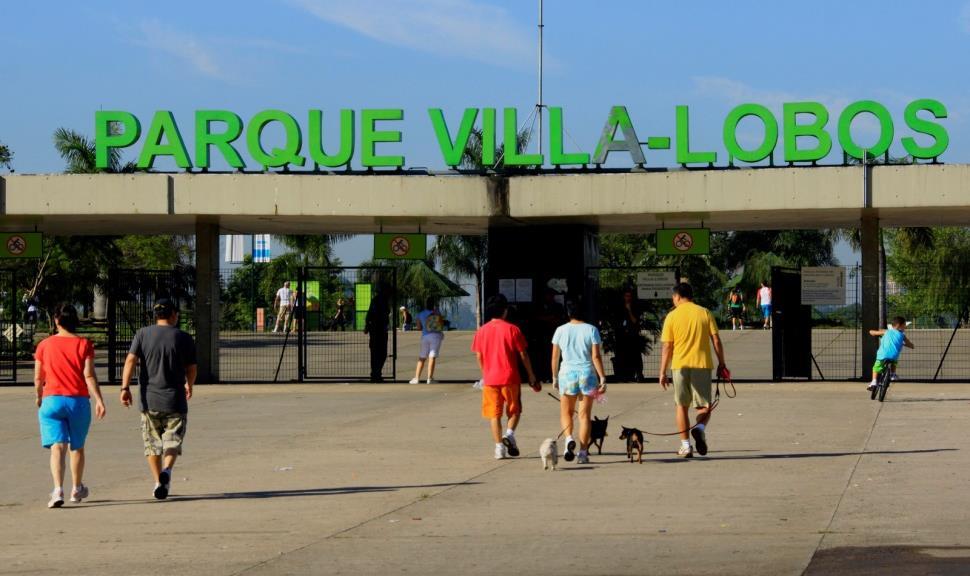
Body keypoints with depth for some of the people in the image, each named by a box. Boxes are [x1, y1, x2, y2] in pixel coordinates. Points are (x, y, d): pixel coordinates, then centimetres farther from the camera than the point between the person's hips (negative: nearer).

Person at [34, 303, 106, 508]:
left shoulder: (44, 345, 3)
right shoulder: (84, 344, -1)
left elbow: (38, 378, 7)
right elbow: (89, 376, -10)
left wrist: (39, 397, 24)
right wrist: (99, 401, -10)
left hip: (52, 400, -1)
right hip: (79, 401, 1)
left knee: (57, 447, -8)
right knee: (77, 447, 18)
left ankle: (58, 490, -26)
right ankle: (77, 489, 32)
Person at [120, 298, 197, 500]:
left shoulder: (143, 334, 3)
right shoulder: (184, 338, 0)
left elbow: (130, 360, -8)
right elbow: (191, 369, 6)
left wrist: (125, 387, -9)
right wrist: (189, 386, 26)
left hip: (149, 400, 2)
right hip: (175, 399, -2)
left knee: (152, 443, 13)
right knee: (173, 440, 4)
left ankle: (158, 481, 9)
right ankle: (167, 469, -22)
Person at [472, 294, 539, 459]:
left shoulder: (482, 331, 2)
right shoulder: (512, 329, -5)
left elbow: (478, 356, 6)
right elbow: (523, 355, -4)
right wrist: (531, 377, 5)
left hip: (490, 379, 2)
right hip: (510, 378, -2)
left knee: (494, 414, 7)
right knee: (514, 410, 13)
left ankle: (499, 446, 3)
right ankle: (510, 434, -11)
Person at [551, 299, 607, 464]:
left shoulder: (561, 330, 0)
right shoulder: (591, 330, -2)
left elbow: (555, 356, 3)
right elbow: (596, 356, -7)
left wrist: (554, 377, 15)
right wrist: (602, 378, -4)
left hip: (567, 372, 0)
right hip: (587, 373, 0)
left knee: (566, 412, 13)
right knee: (585, 415, 5)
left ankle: (569, 438, -15)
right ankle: (583, 452, 2)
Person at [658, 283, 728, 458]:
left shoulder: (672, 316, 0)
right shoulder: (705, 313, 3)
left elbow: (667, 347, -2)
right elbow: (716, 340, 0)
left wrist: (663, 373, 2)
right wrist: (721, 364, 8)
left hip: (681, 365, -1)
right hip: (702, 365, 1)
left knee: (682, 406, 11)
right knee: (704, 406, 8)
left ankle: (685, 445, 7)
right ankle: (700, 428, -22)